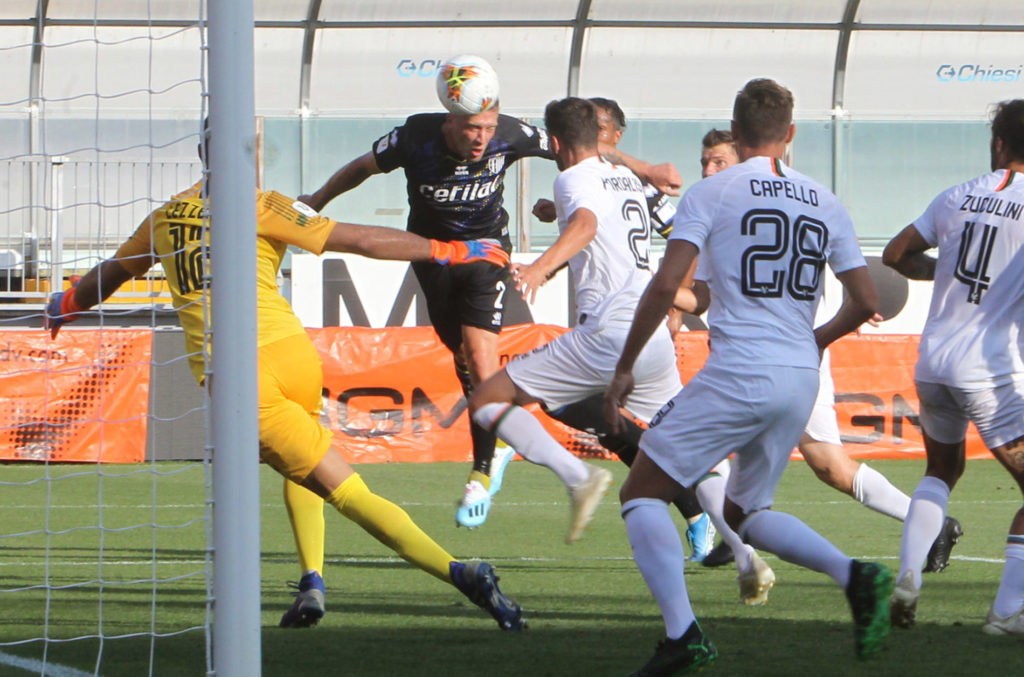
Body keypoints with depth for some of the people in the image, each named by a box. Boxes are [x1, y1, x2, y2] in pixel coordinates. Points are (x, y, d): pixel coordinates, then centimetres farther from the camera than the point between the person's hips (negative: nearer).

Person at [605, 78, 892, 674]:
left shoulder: (713, 193, -2)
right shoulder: (825, 204, 12)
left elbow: (666, 286, -10)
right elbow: (866, 301, 12)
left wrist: (625, 368, -1)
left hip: (738, 373, -6)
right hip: (802, 380, 6)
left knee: (643, 493, 6)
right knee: (745, 512, 23)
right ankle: (855, 576, -1)